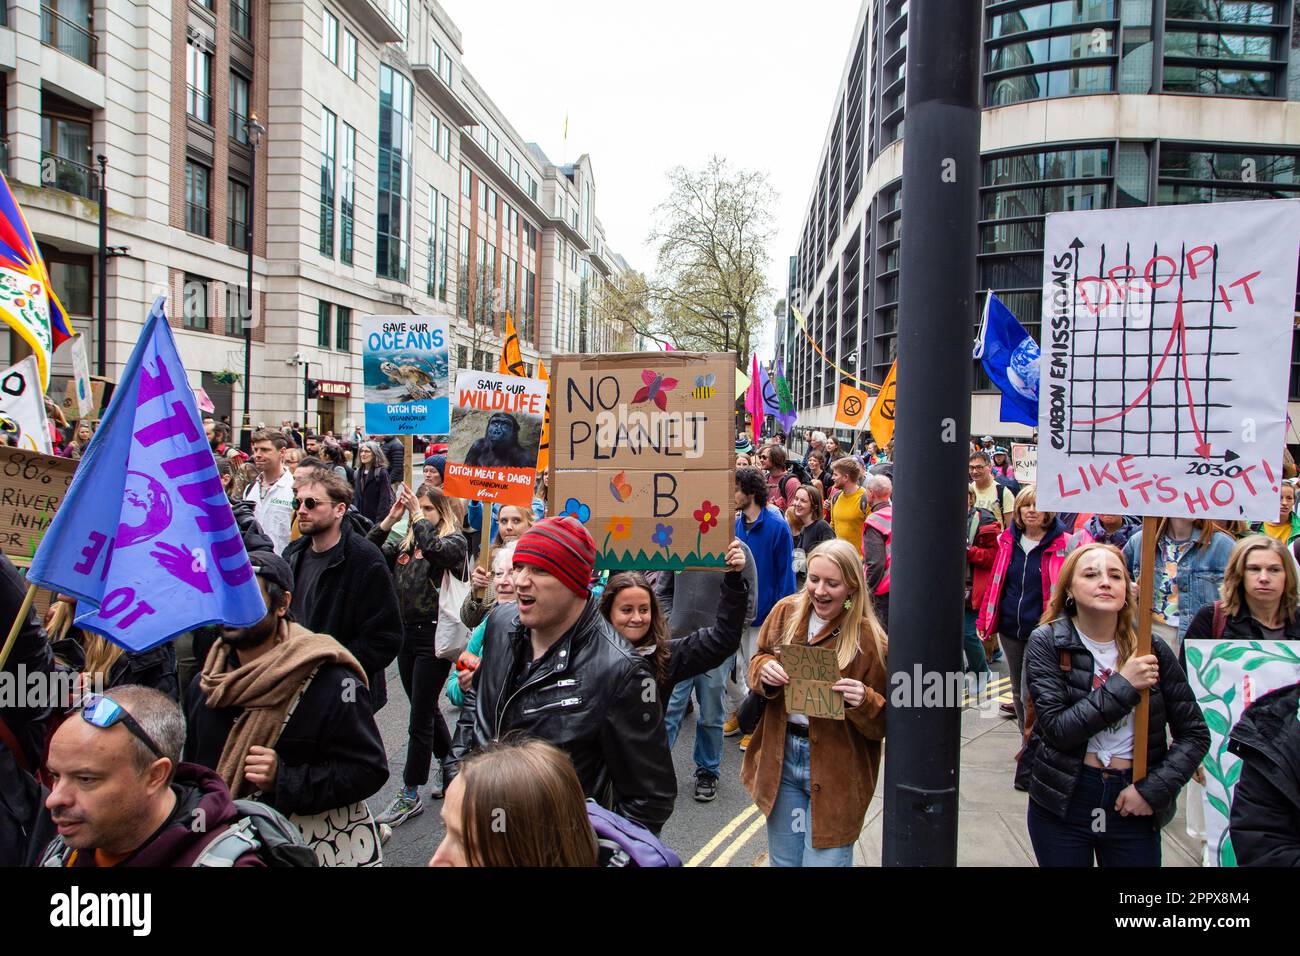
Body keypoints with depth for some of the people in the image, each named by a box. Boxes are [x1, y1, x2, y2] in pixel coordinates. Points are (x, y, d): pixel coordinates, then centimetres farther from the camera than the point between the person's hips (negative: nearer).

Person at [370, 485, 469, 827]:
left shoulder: (454, 540, -6)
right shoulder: (405, 545, 11)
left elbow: (436, 548, -29)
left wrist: (417, 516, -18)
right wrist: (390, 519, -7)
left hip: (434, 636, -7)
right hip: (407, 633, 7)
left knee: (420, 718, -2)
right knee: (428, 711, 18)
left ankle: (410, 796, 7)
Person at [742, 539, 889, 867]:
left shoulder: (869, 639, -15)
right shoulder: (786, 611, -3)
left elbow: (881, 726, -9)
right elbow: (758, 659, 11)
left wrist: (864, 702, -30)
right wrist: (764, 669, -12)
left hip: (834, 771, -4)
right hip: (780, 756, 5)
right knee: (782, 860, 19)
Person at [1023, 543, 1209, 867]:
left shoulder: (1151, 649, -2)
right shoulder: (1047, 642, -8)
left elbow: (1195, 734, 3)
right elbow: (1057, 729, -16)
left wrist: (1153, 788, -9)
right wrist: (1123, 685, -20)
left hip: (1133, 807, 2)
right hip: (1063, 803, -1)